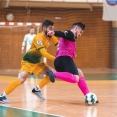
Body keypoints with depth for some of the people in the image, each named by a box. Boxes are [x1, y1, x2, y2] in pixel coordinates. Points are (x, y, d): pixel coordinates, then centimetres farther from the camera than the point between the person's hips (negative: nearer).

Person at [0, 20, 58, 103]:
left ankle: (37, 89, 10)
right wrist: (55, 59, -34)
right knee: (21, 80, -24)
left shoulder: (51, 38, -3)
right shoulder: (38, 38, -25)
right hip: (28, 62, -8)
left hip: (37, 62, 8)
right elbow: (44, 53, -32)